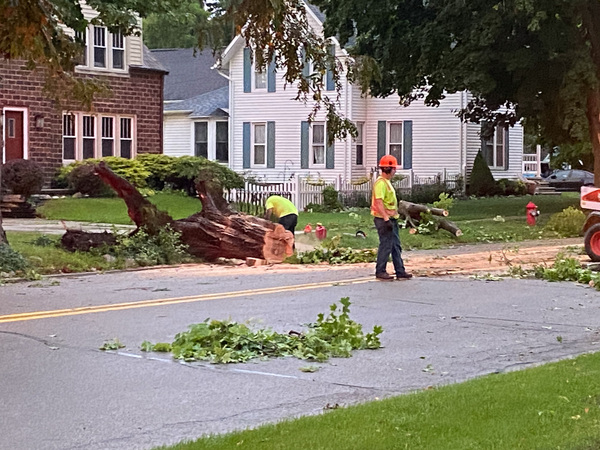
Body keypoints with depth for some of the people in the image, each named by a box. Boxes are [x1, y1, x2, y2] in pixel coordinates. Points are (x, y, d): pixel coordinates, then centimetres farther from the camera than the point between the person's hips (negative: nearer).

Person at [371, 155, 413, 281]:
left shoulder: (387, 182, 16)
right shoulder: (380, 183, -17)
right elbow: (378, 202, -24)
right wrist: (386, 219, -27)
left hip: (391, 219, 11)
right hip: (384, 219, -11)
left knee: (396, 246, 12)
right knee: (386, 246, -4)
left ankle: (400, 272, 17)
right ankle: (380, 272, 4)